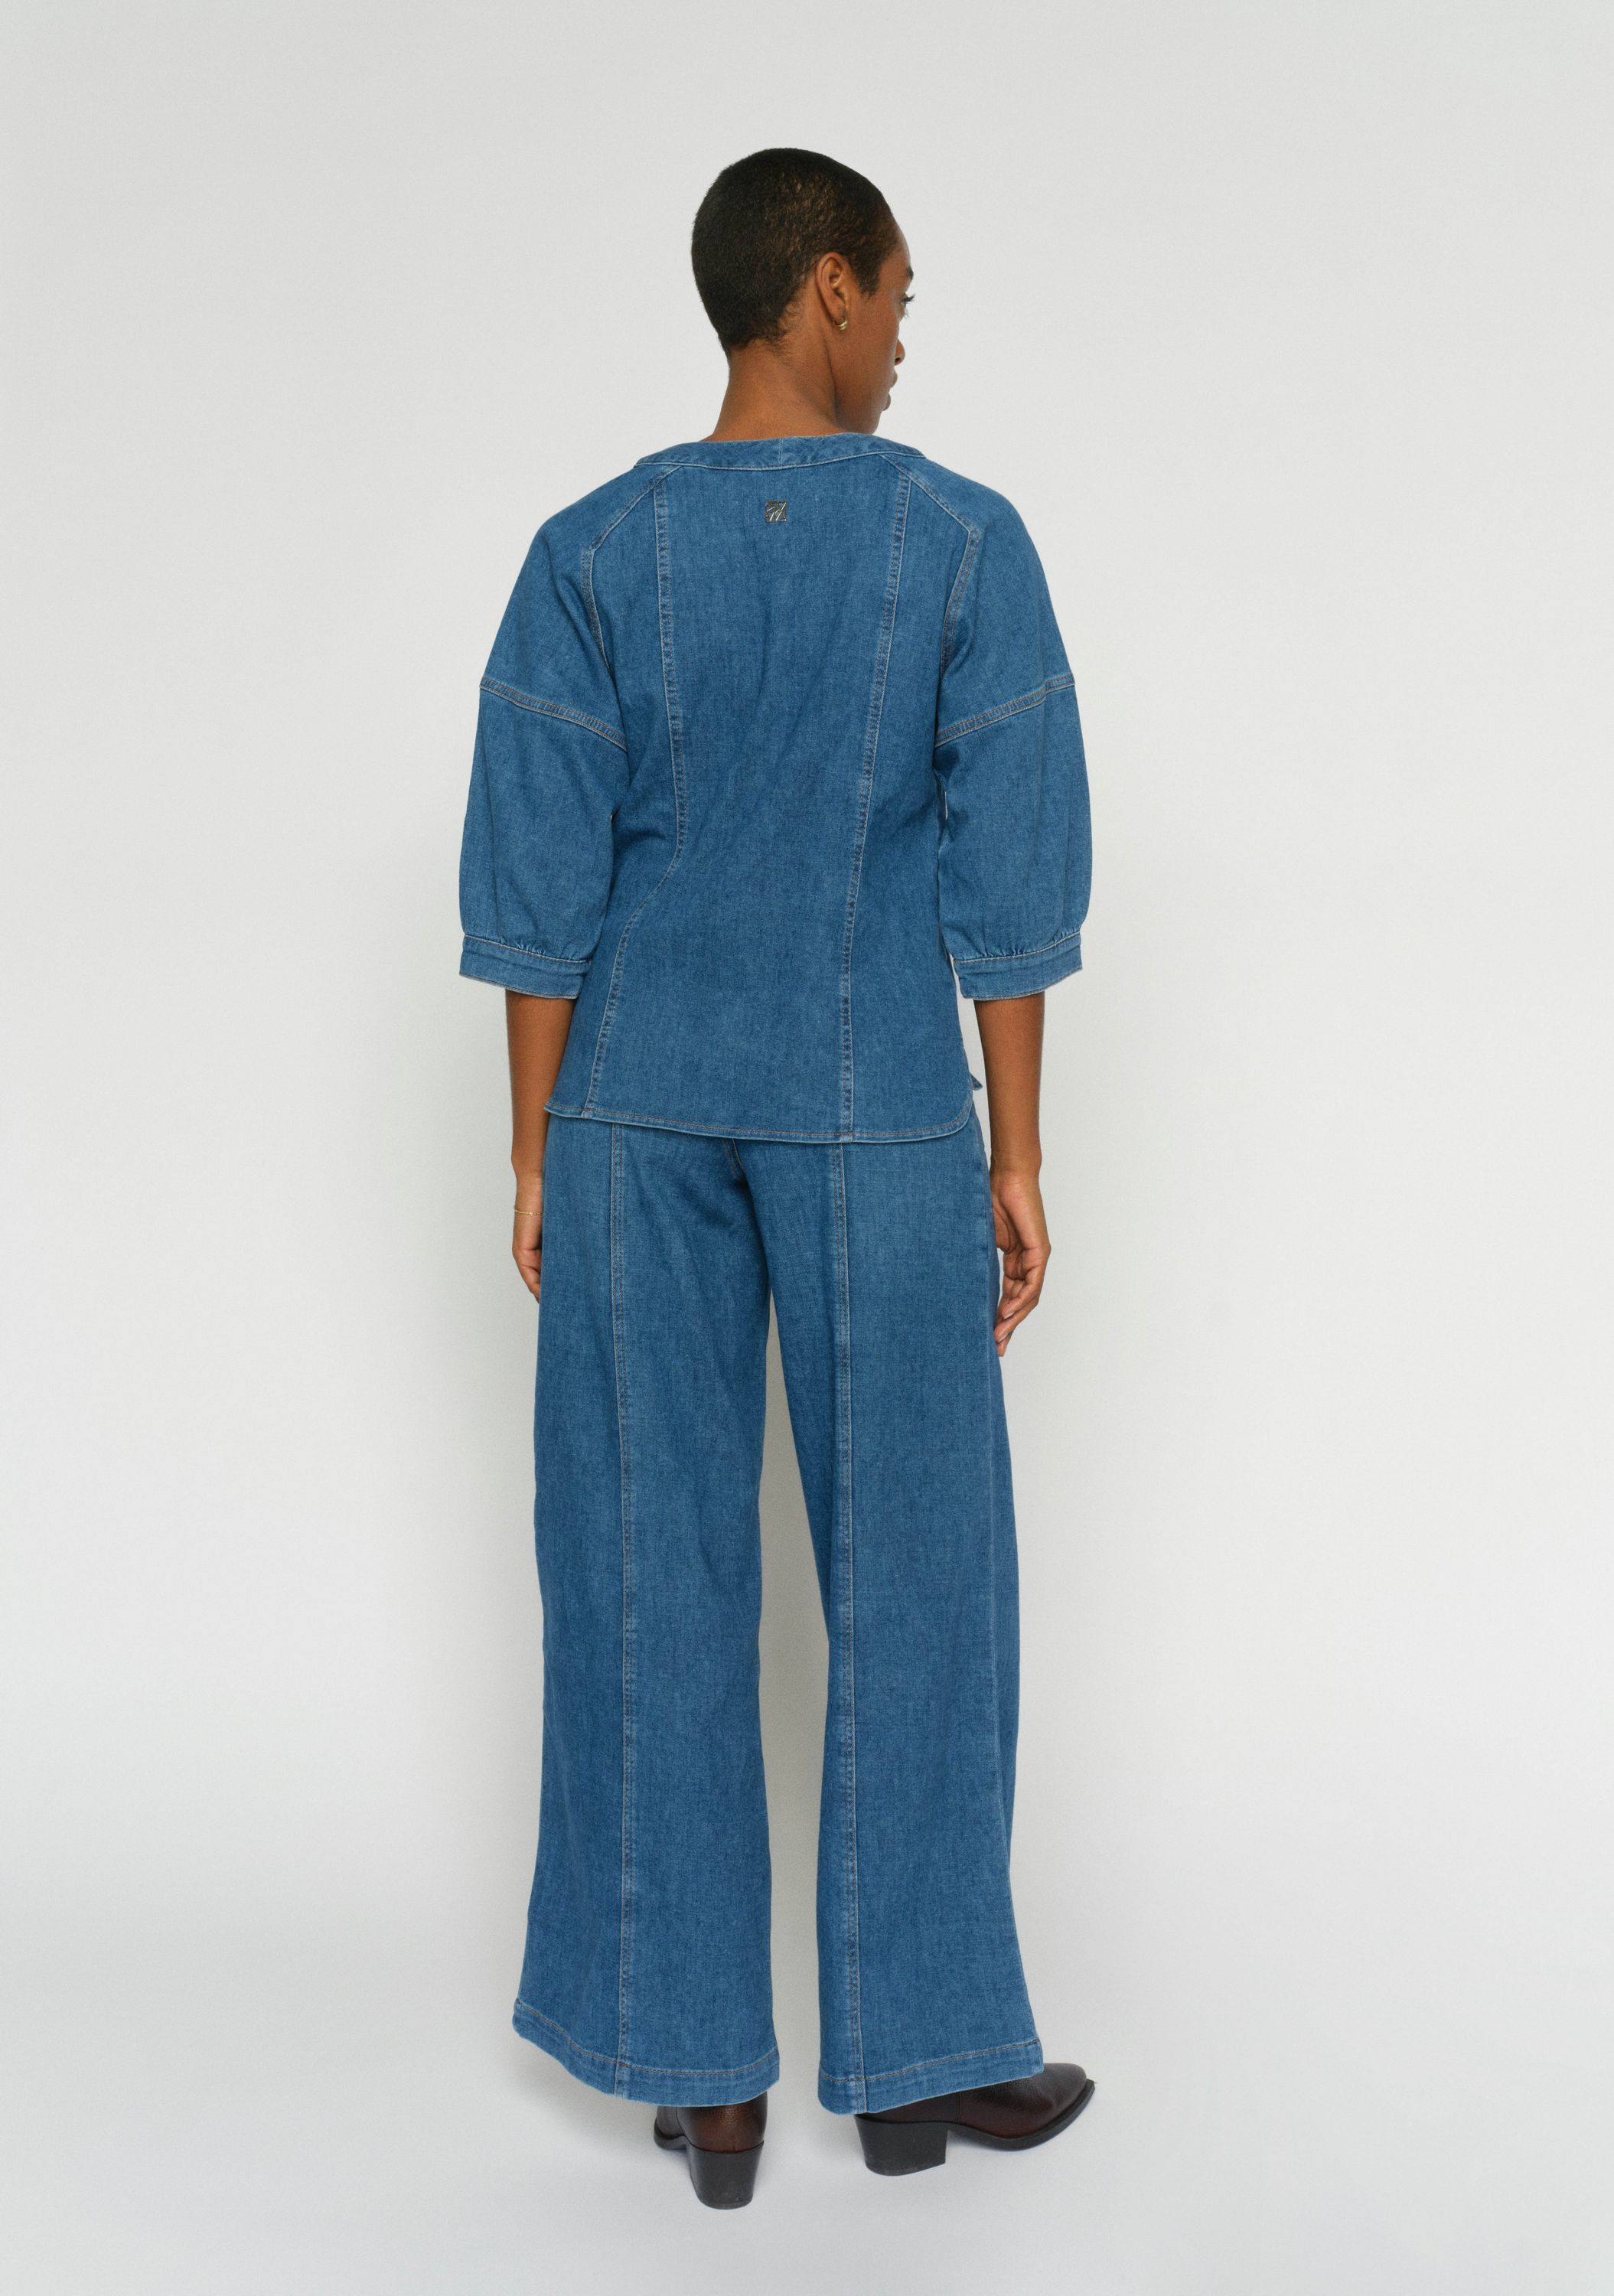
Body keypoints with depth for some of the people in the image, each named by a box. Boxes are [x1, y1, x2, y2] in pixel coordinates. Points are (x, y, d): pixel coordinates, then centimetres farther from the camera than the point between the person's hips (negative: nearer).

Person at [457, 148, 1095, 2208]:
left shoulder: (588, 557, -3)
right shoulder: (968, 543, -6)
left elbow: (537, 882, -5)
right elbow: (1011, 873, -8)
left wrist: (535, 1159, 2)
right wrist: (1017, 1158, -2)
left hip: (639, 1115, 2)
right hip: (878, 1124, -2)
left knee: (657, 1584, 8)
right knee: (916, 1574, 9)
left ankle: (702, 2064, 12)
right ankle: (911, 2053, 16)